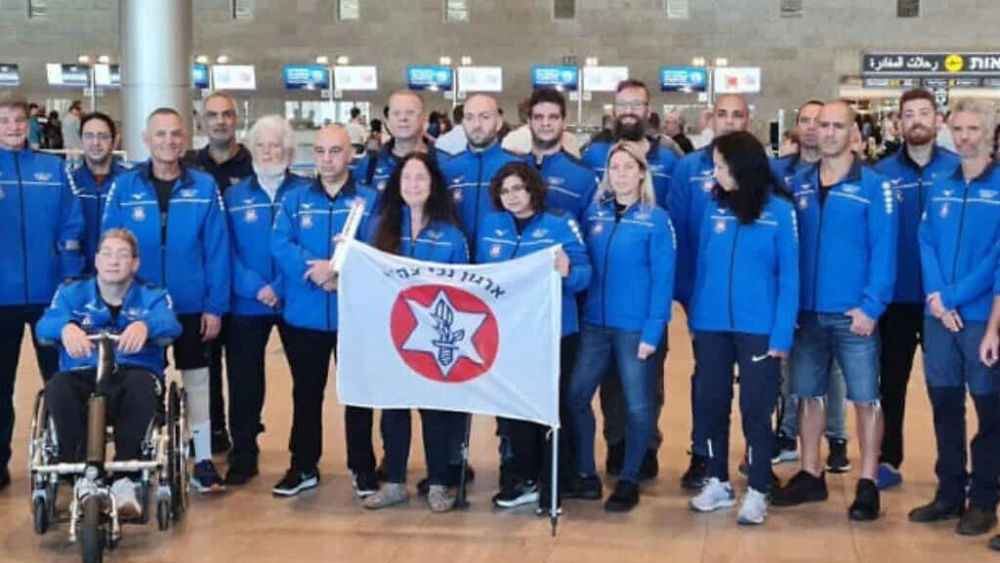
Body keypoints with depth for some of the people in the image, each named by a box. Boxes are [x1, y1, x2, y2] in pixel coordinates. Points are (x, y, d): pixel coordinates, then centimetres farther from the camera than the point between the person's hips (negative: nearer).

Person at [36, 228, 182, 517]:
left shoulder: (152, 296, 13)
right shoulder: (72, 293, 15)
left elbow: (169, 324, -11)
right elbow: (45, 325, -5)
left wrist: (144, 325, -36)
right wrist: (66, 327, -31)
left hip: (133, 375, -1)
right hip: (83, 377, 1)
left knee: (141, 384, -36)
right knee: (57, 386, -33)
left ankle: (124, 479, -30)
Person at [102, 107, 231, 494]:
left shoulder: (205, 187, -4)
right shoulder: (124, 188, -4)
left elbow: (217, 251, -5)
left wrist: (215, 306, -8)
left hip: (192, 306, 0)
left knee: (196, 380, 9)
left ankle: (203, 460, 19)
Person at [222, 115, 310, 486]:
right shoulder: (234, 197, 7)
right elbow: (228, 251, -1)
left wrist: (280, 288, -18)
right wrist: (255, 288, -14)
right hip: (246, 304, 1)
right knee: (243, 382, 5)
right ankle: (243, 456, 17)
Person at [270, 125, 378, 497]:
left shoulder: (370, 201, 1)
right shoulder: (294, 200, 7)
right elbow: (280, 246, -7)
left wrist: (338, 269, -22)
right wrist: (316, 271, -21)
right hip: (304, 314, 2)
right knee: (306, 393, 12)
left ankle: (363, 469, 17)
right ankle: (303, 467, 24)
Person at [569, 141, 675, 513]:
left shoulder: (656, 219, -6)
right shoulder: (594, 213, 6)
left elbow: (663, 279, -8)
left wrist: (653, 330, -14)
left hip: (636, 326, -4)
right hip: (595, 323, 4)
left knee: (638, 404, 4)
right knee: (576, 395, 4)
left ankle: (629, 481, 18)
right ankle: (586, 475, 18)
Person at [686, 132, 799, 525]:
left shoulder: (779, 210, -7)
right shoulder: (714, 206, 3)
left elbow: (789, 276, -6)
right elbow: (703, 265, 8)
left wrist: (782, 333, -12)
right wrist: (695, 318, 2)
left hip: (758, 327, -4)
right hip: (712, 325, 4)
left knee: (755, 409, 4)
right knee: (712, 404, 11)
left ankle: (757, 491, 15)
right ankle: (718, 482, 26)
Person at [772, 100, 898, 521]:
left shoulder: (874, 186, -5)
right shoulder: (799, 185, 8)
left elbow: (883, 250, -9)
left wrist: (872, 306, -17)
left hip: (853, 313, -4)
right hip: (806, 311, 5)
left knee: (865, 397, 1)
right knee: (808, 394, 12)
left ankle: (868, 484, 9)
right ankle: (810, 475, 23)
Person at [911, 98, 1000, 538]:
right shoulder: (940, 187, 9)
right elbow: (926, 244, 5)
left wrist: (953, 296, -15)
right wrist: (935, 296, -10)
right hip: (937, 315, 5)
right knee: (944, 404, 11)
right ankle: (950, 492, 22)